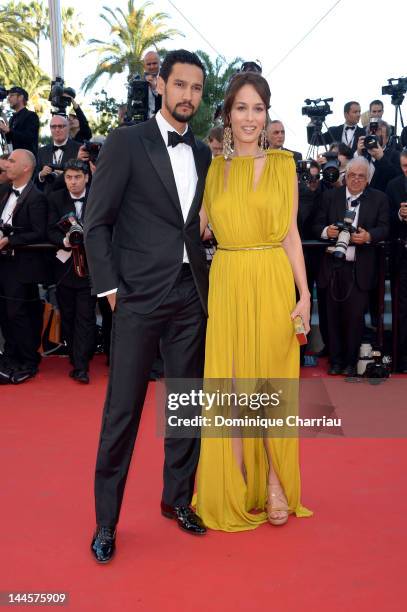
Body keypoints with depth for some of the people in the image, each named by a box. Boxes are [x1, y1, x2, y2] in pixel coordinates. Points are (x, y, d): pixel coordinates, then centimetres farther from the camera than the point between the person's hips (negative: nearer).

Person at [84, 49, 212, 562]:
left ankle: (177, 498, 28)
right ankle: (106, 520, 14)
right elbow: (96, 222, -4)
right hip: (139, 296, -5)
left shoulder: (202, 153, 14)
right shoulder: (125, 142, -2)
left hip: (191, 294, 5)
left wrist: (206, 278, 5)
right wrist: (111, 287, -9)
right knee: (123, 409, 0)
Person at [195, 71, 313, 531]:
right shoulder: (213, 168, 7)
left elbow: (291, 235, 2)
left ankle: (274, 481, 22)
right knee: (230, 384, 5)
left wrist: (304, 294, -3)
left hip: (273, 283, -1)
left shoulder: (282, 164, 4)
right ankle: (235, 487, 19)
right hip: (226, 285, 1)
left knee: (273, 381, 6)